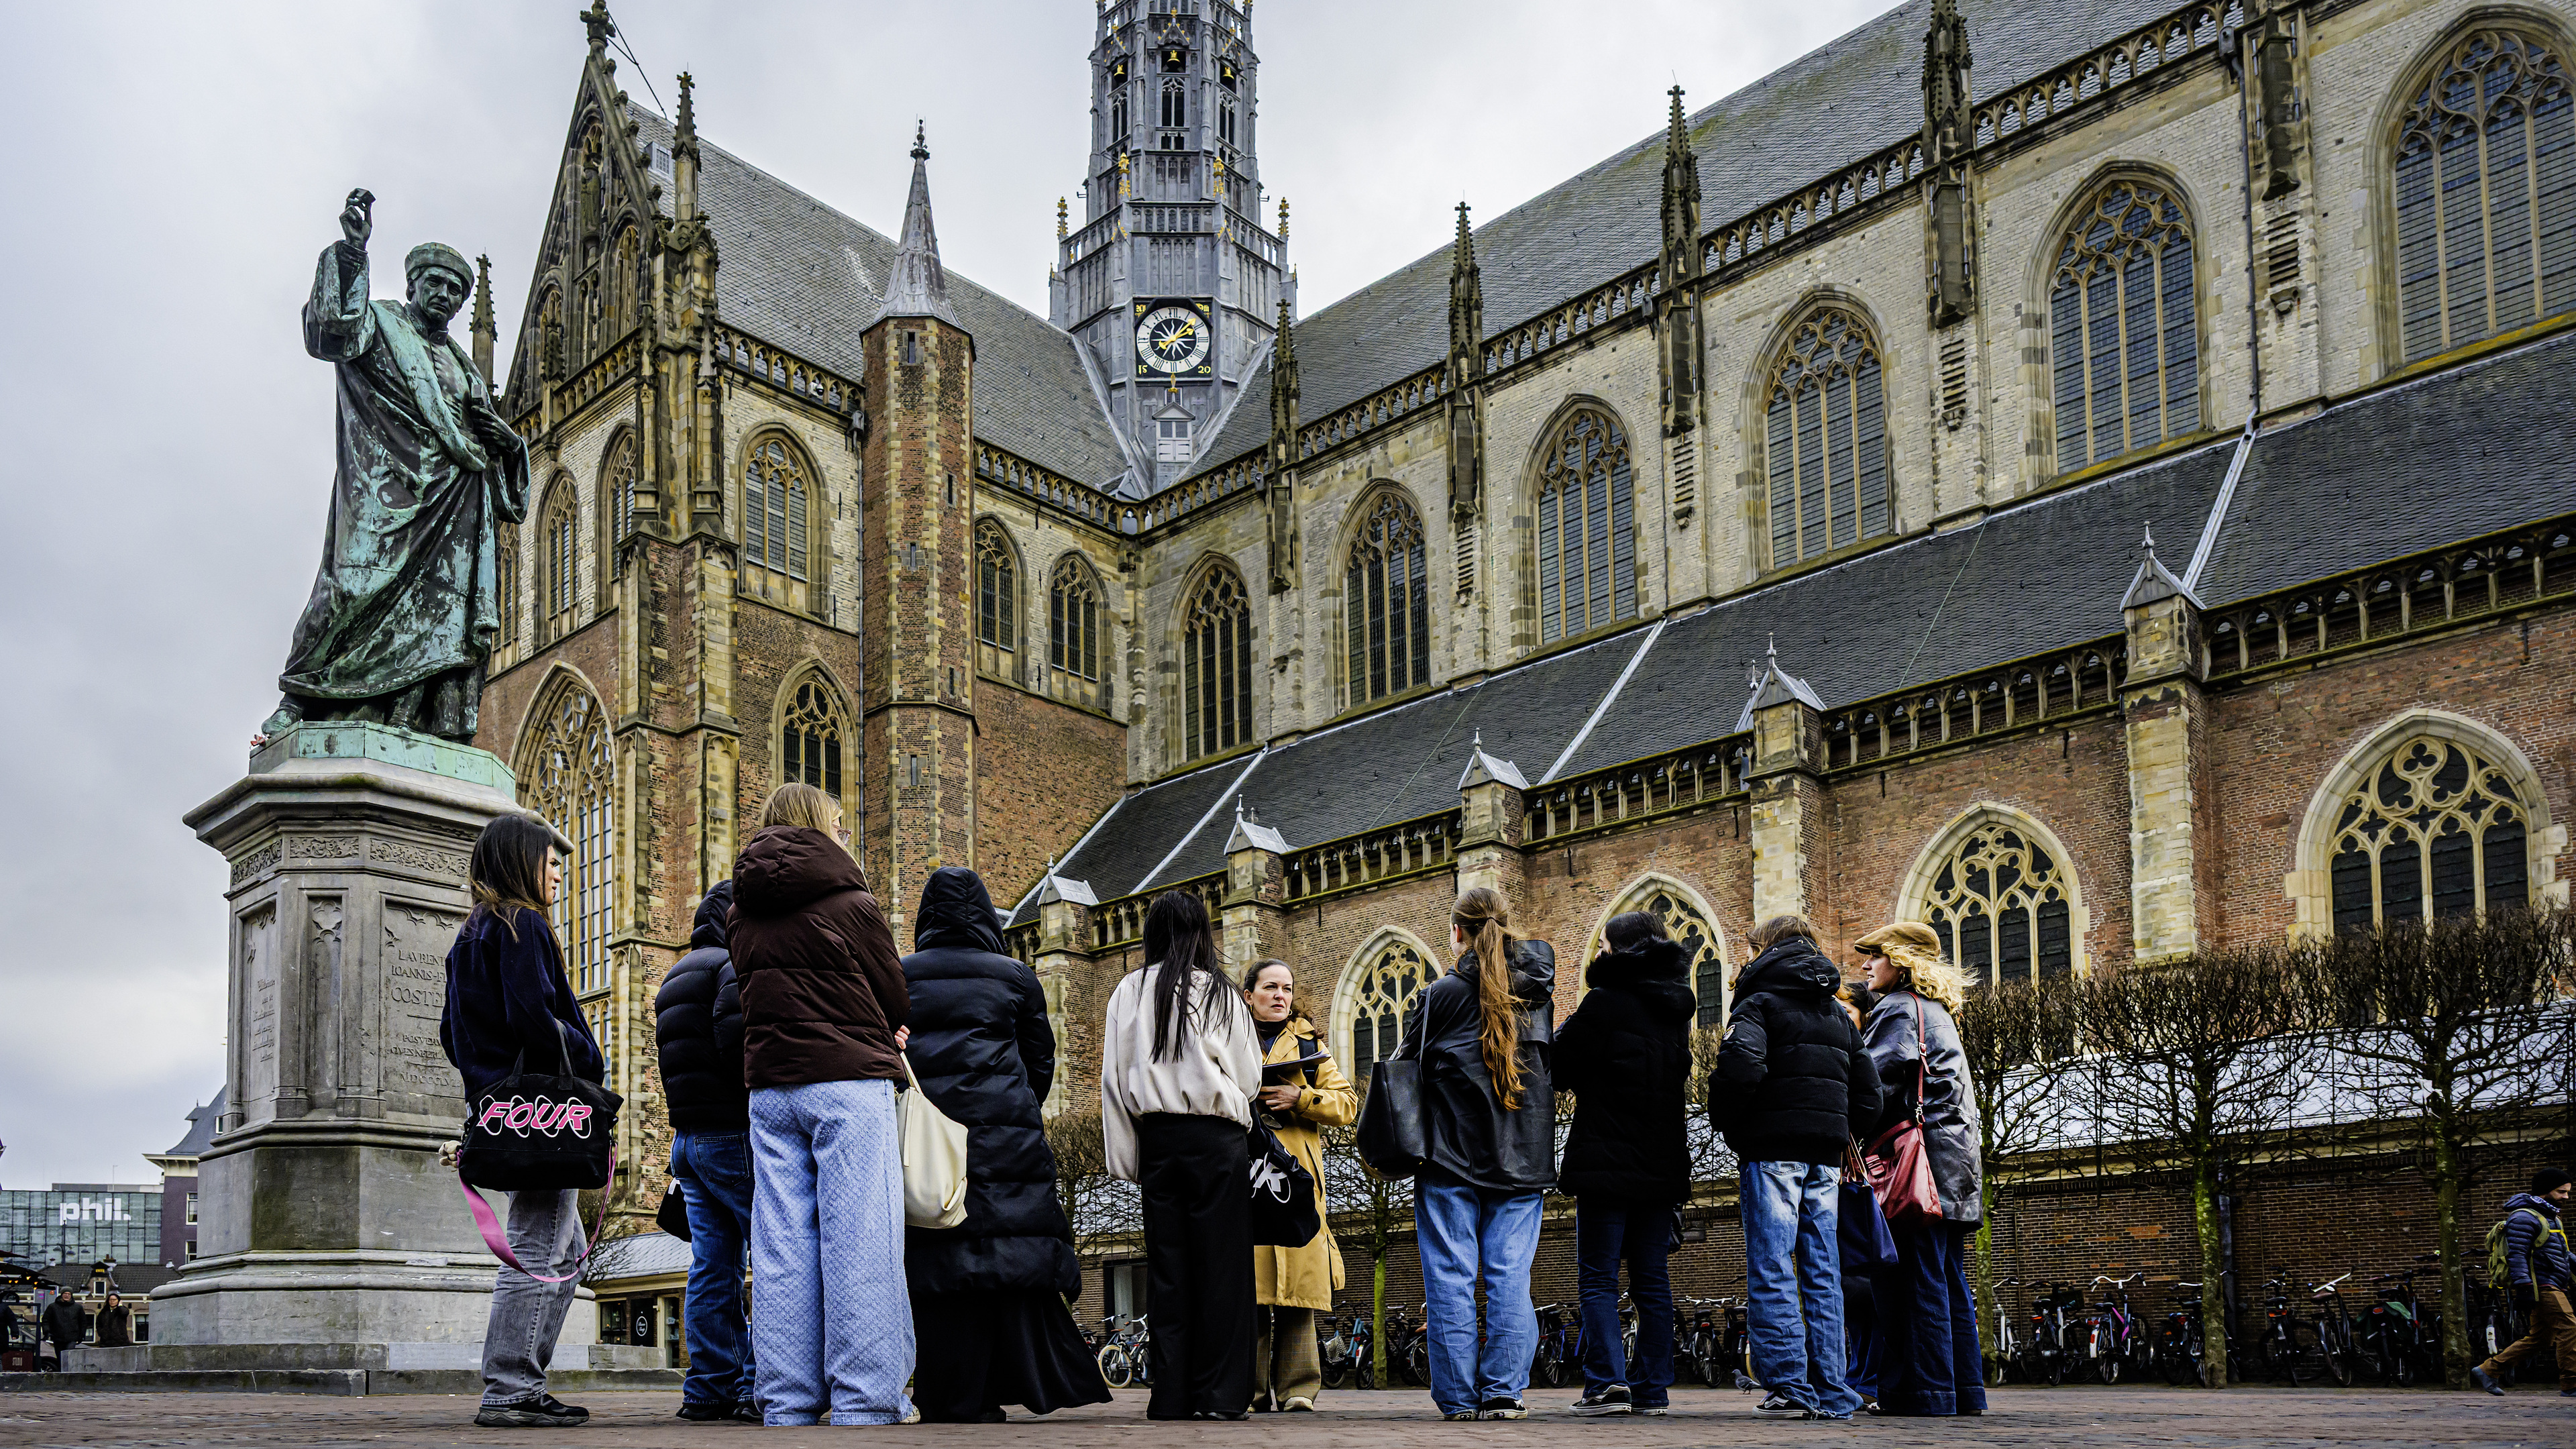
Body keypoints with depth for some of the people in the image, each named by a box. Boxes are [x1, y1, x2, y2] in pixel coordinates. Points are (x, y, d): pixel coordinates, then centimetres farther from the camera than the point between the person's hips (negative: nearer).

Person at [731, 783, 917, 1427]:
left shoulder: (740, 915, 11)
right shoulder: (850, 903, -6)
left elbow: (761, 997, 15)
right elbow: (896, 999, 2)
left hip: (768, 1086, 6)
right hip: (848, 1082, -5)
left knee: (781, 1245, 6)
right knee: (858, 1242, -4)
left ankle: (786, 1402, 7)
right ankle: (864, 1402, -5)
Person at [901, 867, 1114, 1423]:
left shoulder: (898, 976, 7)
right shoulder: (1015, 976, 6)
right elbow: (1041, 1061, 11)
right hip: (1005, 1136, 0)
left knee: (941, 1266, 1)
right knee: (1006, 1252, 3)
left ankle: (952, 1397, 0)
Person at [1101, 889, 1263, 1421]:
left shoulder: (1130, 992, 4)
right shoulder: (1219, 992, 0)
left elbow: (1114, 1078, 4)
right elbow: (1251, 1075, 5)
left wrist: (1126, 1156, 9)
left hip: (1156, 1136, 2)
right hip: (1215, 1138, -2)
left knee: (1167, 1269, 5)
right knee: (1219, 1264, 1)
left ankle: (1172, 1395, 6)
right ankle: (1217, 1393, 0)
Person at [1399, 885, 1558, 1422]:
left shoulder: (1441, 995, -7)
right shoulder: (1538, 994, 6)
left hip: (1451, 1158, -3)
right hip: (1523, 1157, 3)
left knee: (1451, 1279, 2)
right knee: (1510, 1278, 4)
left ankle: (1459, 1396, 3)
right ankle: (1504, 1393, 2)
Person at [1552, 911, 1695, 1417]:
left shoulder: (1605, 1002, -11)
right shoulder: (1676, 1006, 10)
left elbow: (1559, 1071, -4)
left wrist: (1566, 1031, 13)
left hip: (1607, 1161, -6)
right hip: (1662, 1162, 6)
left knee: (1598, 1276, -3)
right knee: (1651, 1279, 9)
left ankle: (1607, 1381, -13)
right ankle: (1652, 1389, 9)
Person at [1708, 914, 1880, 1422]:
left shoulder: (1759, 1002, -2)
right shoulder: (1838, 1013, 19)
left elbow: (1741, 1066, -21)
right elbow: (1868, 1096, 17)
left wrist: (1726, 1125, -7)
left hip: (1773, 1149, -6)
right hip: (1826, 1155, 6)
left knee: (1771, 1269, -5)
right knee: (1823, 1272, 7)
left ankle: (1790, 1386, -10)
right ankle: (1831, 1392, 5)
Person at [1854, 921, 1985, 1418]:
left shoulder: (1899, 1007, -6)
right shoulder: (1939, 1012, 24)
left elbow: (1880, 1083, -15)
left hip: (1921, 1157, -10)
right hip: (1956, 1161, 10)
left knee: (1918, 1279, -10)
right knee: (1950, 1278, 9)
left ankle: (1924, 1390, -12)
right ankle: (1965, 1388, 9)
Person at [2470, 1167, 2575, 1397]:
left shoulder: (2551, 1217, 23)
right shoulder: (2524, 1218, -10)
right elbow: (2516, 1255, -18)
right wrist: (2524, 1288, -25)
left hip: (2551, 1287, 10)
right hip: (2542, 1286, -10)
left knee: (2537, 1337, 8)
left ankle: (2485, 1371, 10)